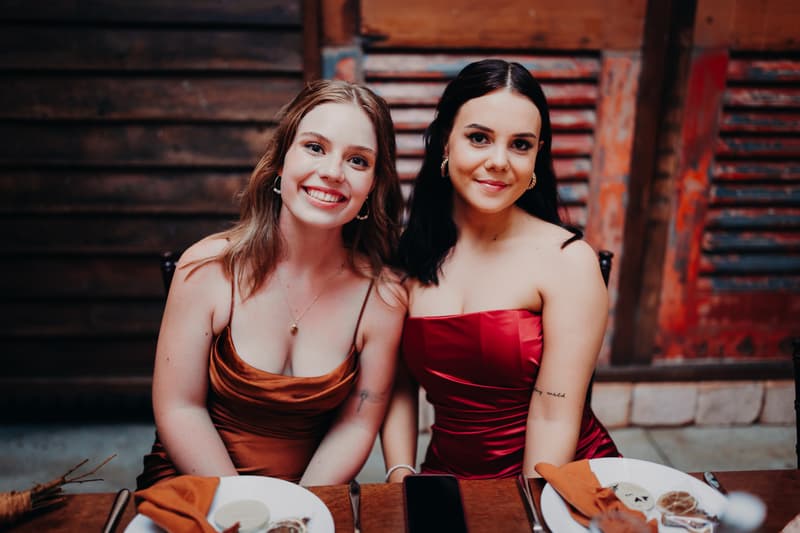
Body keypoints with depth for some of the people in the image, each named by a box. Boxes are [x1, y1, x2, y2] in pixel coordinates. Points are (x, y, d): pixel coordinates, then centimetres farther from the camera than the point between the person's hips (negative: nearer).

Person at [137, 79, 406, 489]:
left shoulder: (382, 298, -10)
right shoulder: (208, 267, -12)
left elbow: (356, 424, -3)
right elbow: (179, 408, -8)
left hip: (311, 491, 1)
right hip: (194, 483, -1)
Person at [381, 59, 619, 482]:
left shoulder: (569, 261, -10)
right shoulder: (410, 254, 1)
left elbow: (553, 415, -11)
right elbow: (399, 385, 4)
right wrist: (401, 478, -7)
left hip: (562, 481, -2)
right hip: (450, 473, 3)